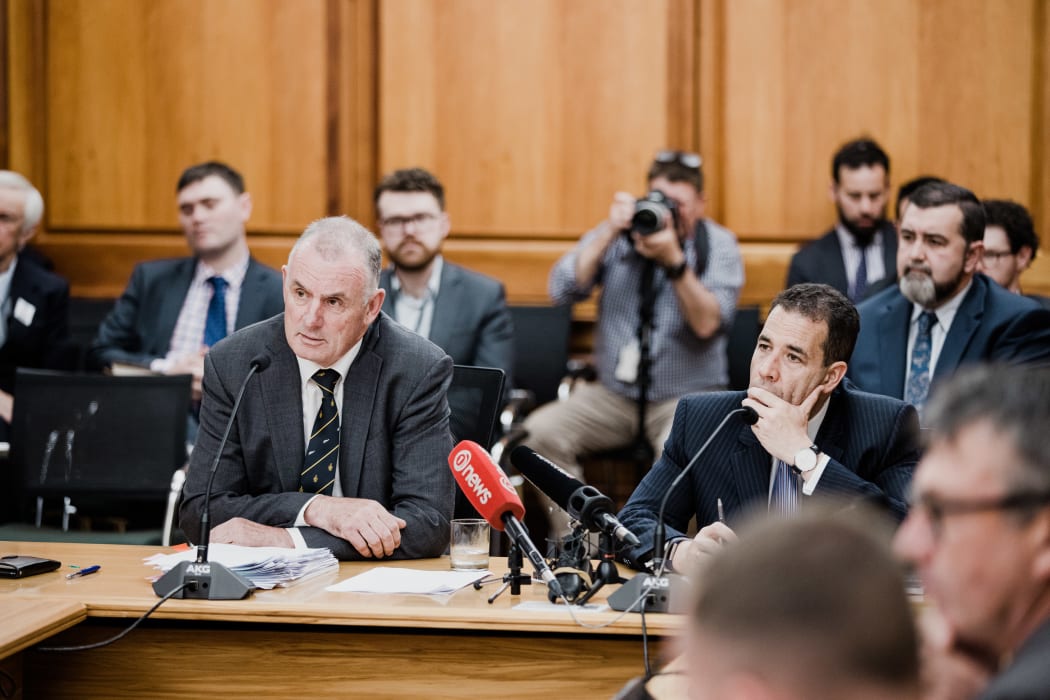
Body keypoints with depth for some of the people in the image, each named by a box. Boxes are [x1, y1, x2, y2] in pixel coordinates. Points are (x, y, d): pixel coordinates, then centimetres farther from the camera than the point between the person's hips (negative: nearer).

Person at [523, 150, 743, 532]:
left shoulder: (718, 246, -2)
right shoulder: (619, 235, 5)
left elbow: (707, 323, -16)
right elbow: (563, 290, -7)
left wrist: (674, 260, -27)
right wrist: (608, 233, -16)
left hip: (687, 396, -3)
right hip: (613, 393, 3)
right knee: (540, 431, -21)